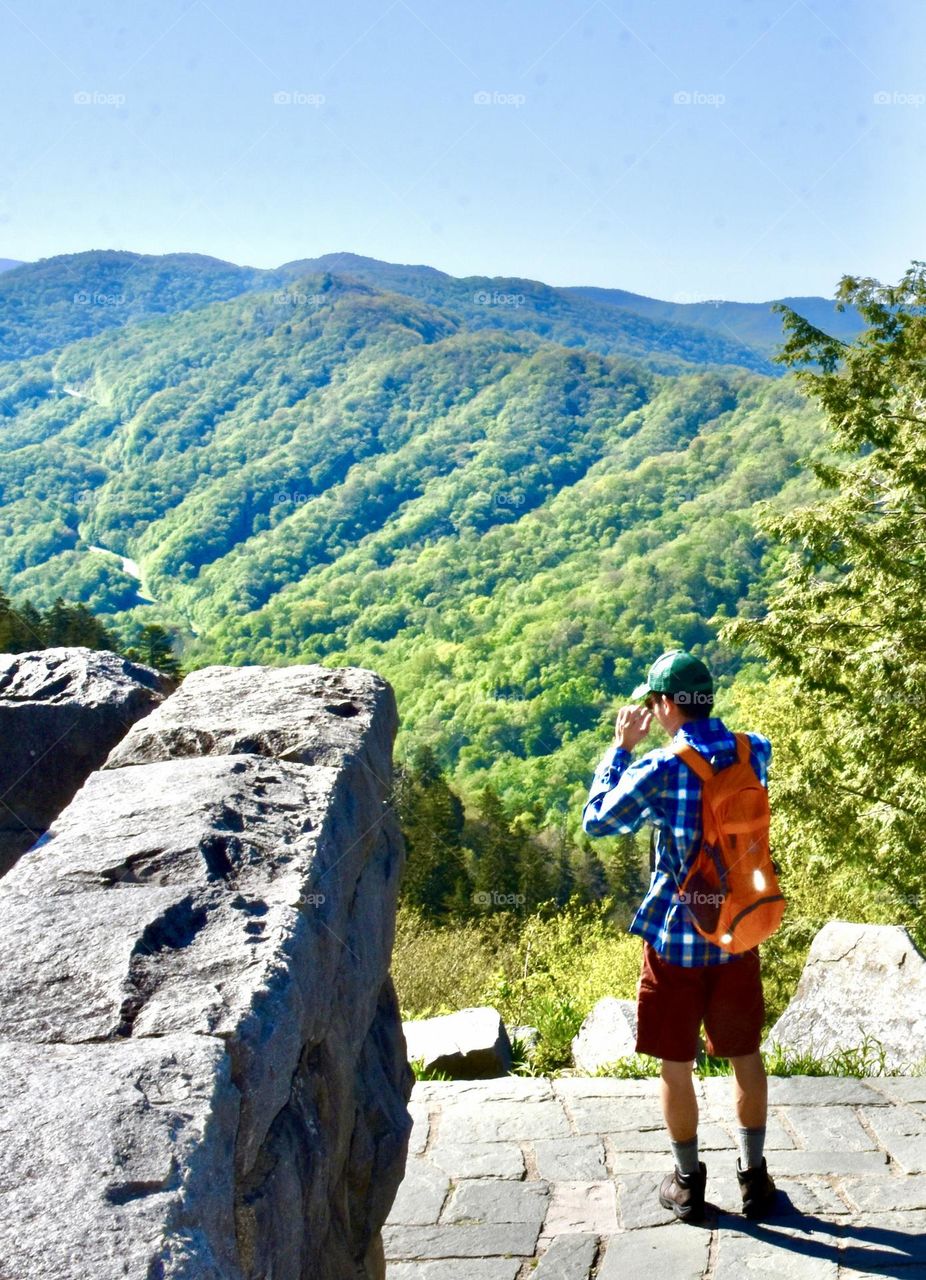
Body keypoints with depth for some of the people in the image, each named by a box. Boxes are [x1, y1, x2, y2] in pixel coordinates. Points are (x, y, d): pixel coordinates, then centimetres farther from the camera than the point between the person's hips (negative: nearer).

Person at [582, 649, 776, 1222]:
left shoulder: (660, 770, -18)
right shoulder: (755, 751, -5)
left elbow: (596, 820, -4)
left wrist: (621, 746, 1)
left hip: (676, 942, -4)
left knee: (676, 1066, 12)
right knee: (747, 1057, 19)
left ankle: (688, 1182, 25)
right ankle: (755, 1175, 30)